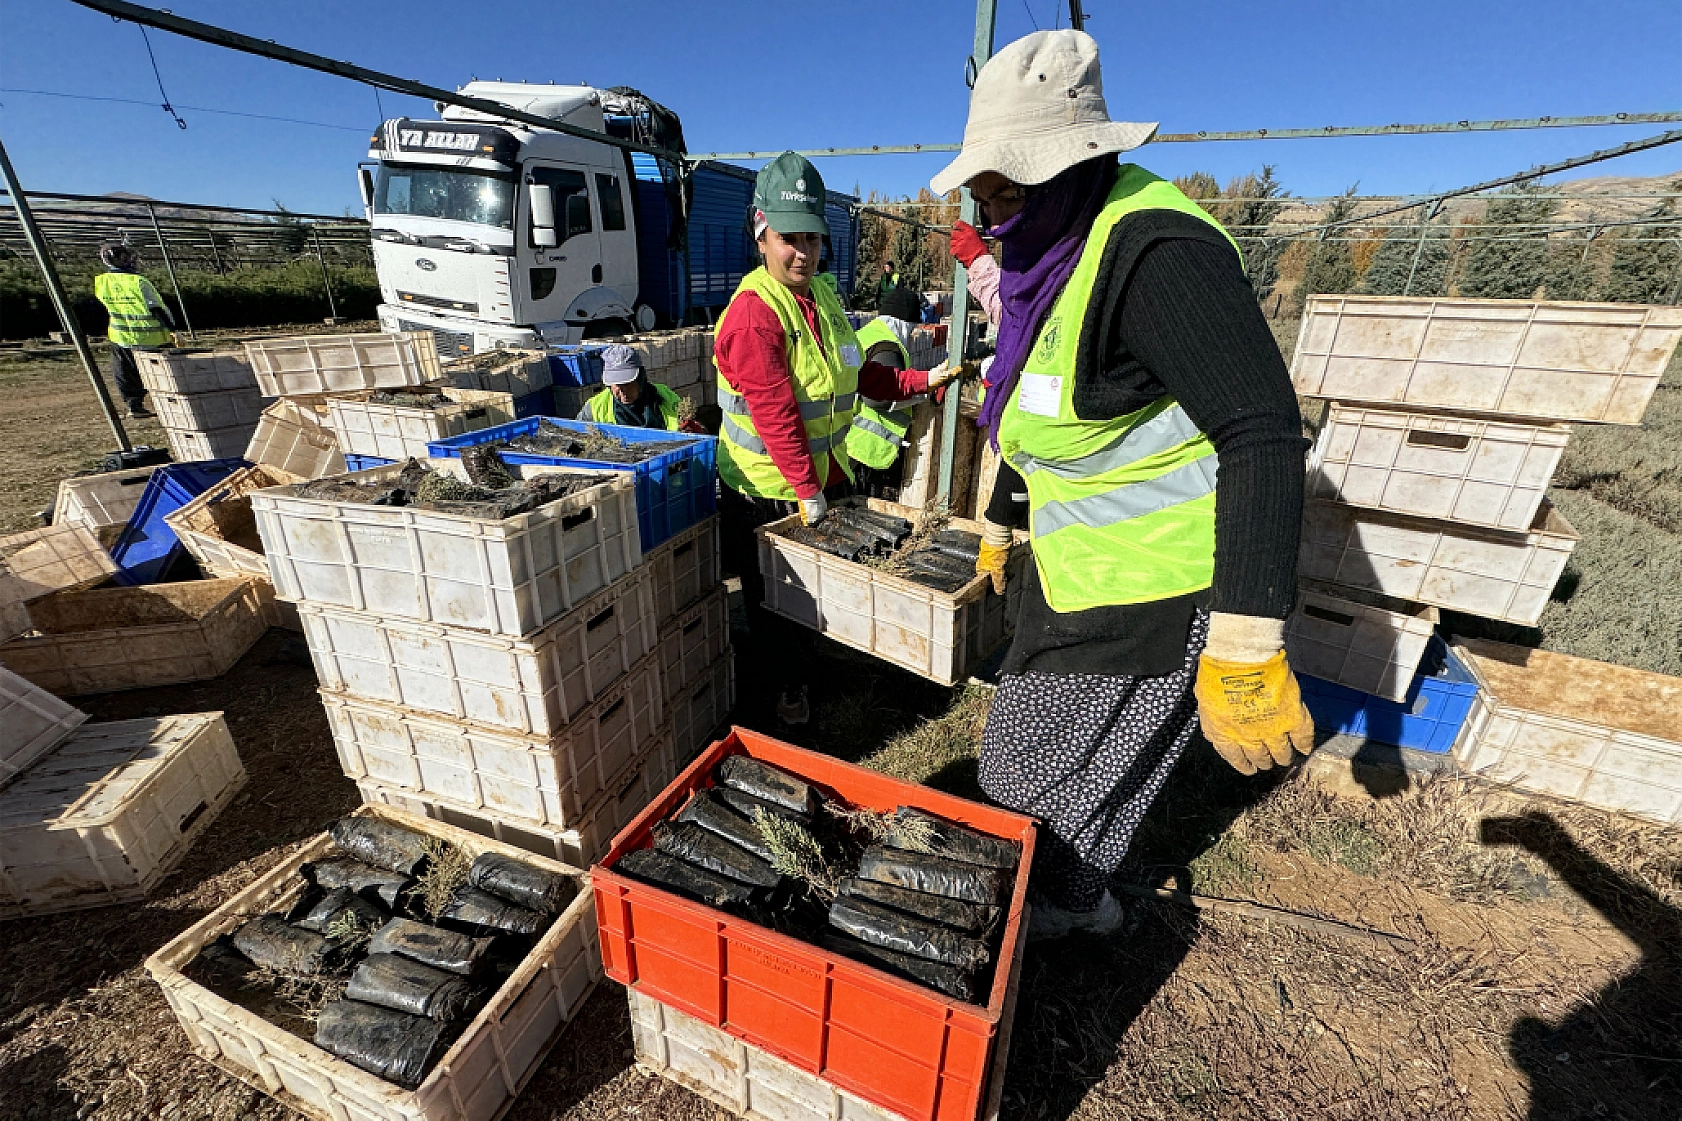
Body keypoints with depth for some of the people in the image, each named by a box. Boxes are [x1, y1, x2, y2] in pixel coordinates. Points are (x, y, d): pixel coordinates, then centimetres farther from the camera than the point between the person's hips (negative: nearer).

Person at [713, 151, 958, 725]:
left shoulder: (821, 296, 7)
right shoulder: (753, 312, -21)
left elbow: (857, 373, 15)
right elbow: (774, 412, -25)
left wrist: (921, 380, 6)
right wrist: (805, 490, -24)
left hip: (826, 474, 8)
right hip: (768, 488, -7)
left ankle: (803, 662, 47)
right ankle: (787, 687, 34)